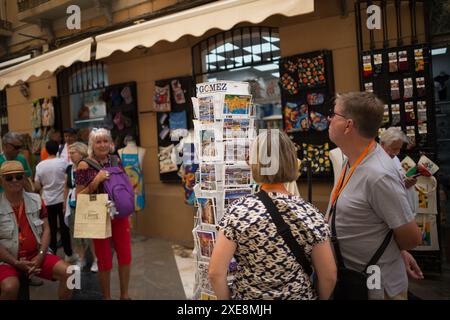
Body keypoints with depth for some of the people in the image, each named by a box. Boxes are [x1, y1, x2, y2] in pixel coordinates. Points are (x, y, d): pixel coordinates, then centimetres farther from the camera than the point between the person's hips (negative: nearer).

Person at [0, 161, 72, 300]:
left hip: (36, 254, 3)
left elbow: (46, 229, 4)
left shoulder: (36, 200, 4)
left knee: (67, 273, -14)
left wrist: (40, 256, -9)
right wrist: (17, 263, -14)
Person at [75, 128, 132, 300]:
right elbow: (79, 197, -11)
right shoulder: (84, 165, -9)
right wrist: (96, 181, -22)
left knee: (125, 255, 8)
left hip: (120, 214, 4)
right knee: (104, 260, 6)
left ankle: (124, 294, 27)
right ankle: (106, 297, 26)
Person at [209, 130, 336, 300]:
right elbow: (329, 276, -7)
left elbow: (215, 273, -16)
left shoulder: (237, 211, -18)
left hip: (247, 296, -1)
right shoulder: (310, 214, -14)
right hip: (299, 296, 1)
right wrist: (319, 298, 11)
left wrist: (227, 298, 1)